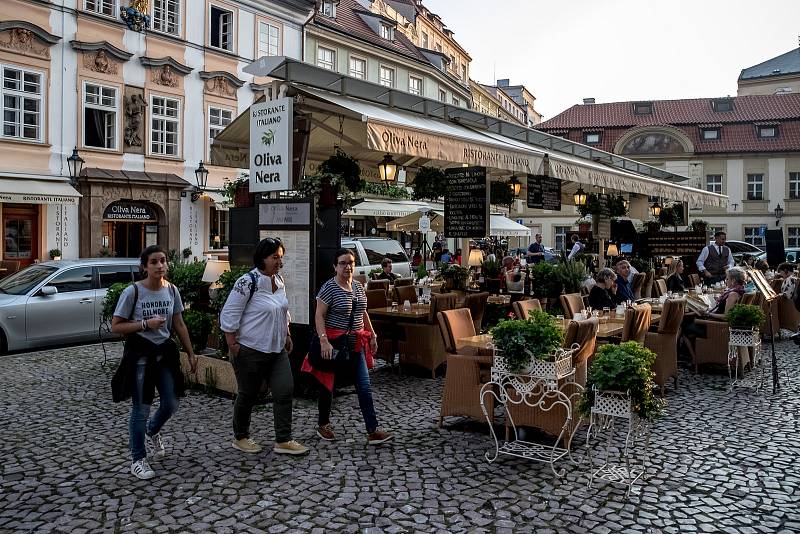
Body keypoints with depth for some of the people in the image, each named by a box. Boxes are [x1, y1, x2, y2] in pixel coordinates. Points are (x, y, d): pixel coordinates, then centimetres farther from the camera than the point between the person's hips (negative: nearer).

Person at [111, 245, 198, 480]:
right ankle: (138, 460, 22)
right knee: (141, 409, 3)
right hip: (140, 356, -5)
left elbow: (179, 325, 8)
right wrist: (146, 324, -22)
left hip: (164, 353, 5)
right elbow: (116, 326, -10)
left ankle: (152, 432, 44)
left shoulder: (172, 290, 0)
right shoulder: (133, 291, -14)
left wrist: (191, 354, 8)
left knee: (171, 405, 10)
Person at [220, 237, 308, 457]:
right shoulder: (248, 282, -17)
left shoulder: (279, 281, 6)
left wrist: (287, 335, 18)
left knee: (285, 391, 1)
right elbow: (229, 315, -16)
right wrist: (233, 345, -16)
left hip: (277, 349, 7)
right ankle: (240, 438, 29)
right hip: (251, 350, -7)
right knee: (248, 395, 8)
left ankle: (283, 441, 9)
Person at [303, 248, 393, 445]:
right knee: (328, 385, 10)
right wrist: (324, 341, -25)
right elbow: (319, 316, -15)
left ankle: (372, 432, 3)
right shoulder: (329, 287, -11)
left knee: (365, 388, 0)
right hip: (335, 342, -6)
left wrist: (372, 335, 16)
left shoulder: (358, 286, 10)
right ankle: (323, 425, 29)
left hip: (356, 344, 6)